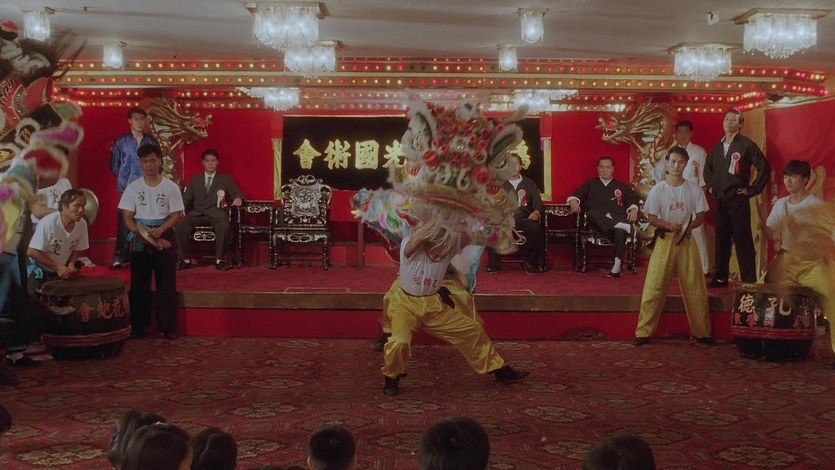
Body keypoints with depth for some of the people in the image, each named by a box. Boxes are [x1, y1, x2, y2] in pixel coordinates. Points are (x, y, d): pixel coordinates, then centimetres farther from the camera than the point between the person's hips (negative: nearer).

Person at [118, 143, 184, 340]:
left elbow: (176, 215, -3)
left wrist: (160, 229, -20)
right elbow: (127, 217, 0)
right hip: (139, 239, 1)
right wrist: (139, 231, -19)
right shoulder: (133, 187, 2)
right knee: (139, 284, 4)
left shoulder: (171, 187, -1)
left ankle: (168, 327, 5)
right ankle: (138, 326, 13)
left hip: (164, 237, -1)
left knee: (167, 284, 0)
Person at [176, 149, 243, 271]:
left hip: (216, 213, -2)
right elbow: (186, 199, 16)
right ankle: (185, 260, -15)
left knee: (224, 226, -36)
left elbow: (236, 193, 12)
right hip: (197, 213, 2)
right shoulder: (194, 180, 22)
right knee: (180, 225, -27)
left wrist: (238, 199, -13)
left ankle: (219, 260, -25)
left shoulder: (225, 179, 18)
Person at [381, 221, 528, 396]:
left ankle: (498, 369, 33)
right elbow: (416, 238, -48)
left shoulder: (449, 248, -12)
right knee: (399, 342, -32)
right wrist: (437, 219, -41)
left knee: (472, 330, 10)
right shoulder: (410, 248, -27)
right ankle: (391, 377, 1)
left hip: (434, 305, 5)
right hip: (406, 303, -5)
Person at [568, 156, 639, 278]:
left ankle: (616, 267, -43)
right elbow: (577, 194, 15)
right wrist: (574, 201, -9)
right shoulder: (590, 184, 27)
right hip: (597, 222, 0)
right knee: (593, 213, -38)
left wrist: (633, 209, -6)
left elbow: (632, 199, 16)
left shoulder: (621, 186, 27)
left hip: (617, 219, 0)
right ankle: (622, 226, -45)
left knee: (620, 231, -37)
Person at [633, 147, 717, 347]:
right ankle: (643, 332, 2)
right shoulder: (658, 190, -2)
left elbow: (701, 215, 4)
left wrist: (689, 226, -17)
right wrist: (670, 226, -20)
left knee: (695, 287, 3)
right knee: (654, 287, -4)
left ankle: (702, 332, 14)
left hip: (687, 240, 2)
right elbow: (651, 217, -2)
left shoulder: (694, 189, 2)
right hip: (664, 240, -1)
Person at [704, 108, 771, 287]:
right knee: (721, 240, 10)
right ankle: (720, 277, 18)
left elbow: (764, 167, -8)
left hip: (738, 199, -6)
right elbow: (708, 167, 30)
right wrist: (710, 185, 18)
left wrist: (752, 189, -8)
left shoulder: (746, 145, -6)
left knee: (743, 241, -5)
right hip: (720, 199, 6)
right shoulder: (717, 146, 13)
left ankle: (749, 280, -2)